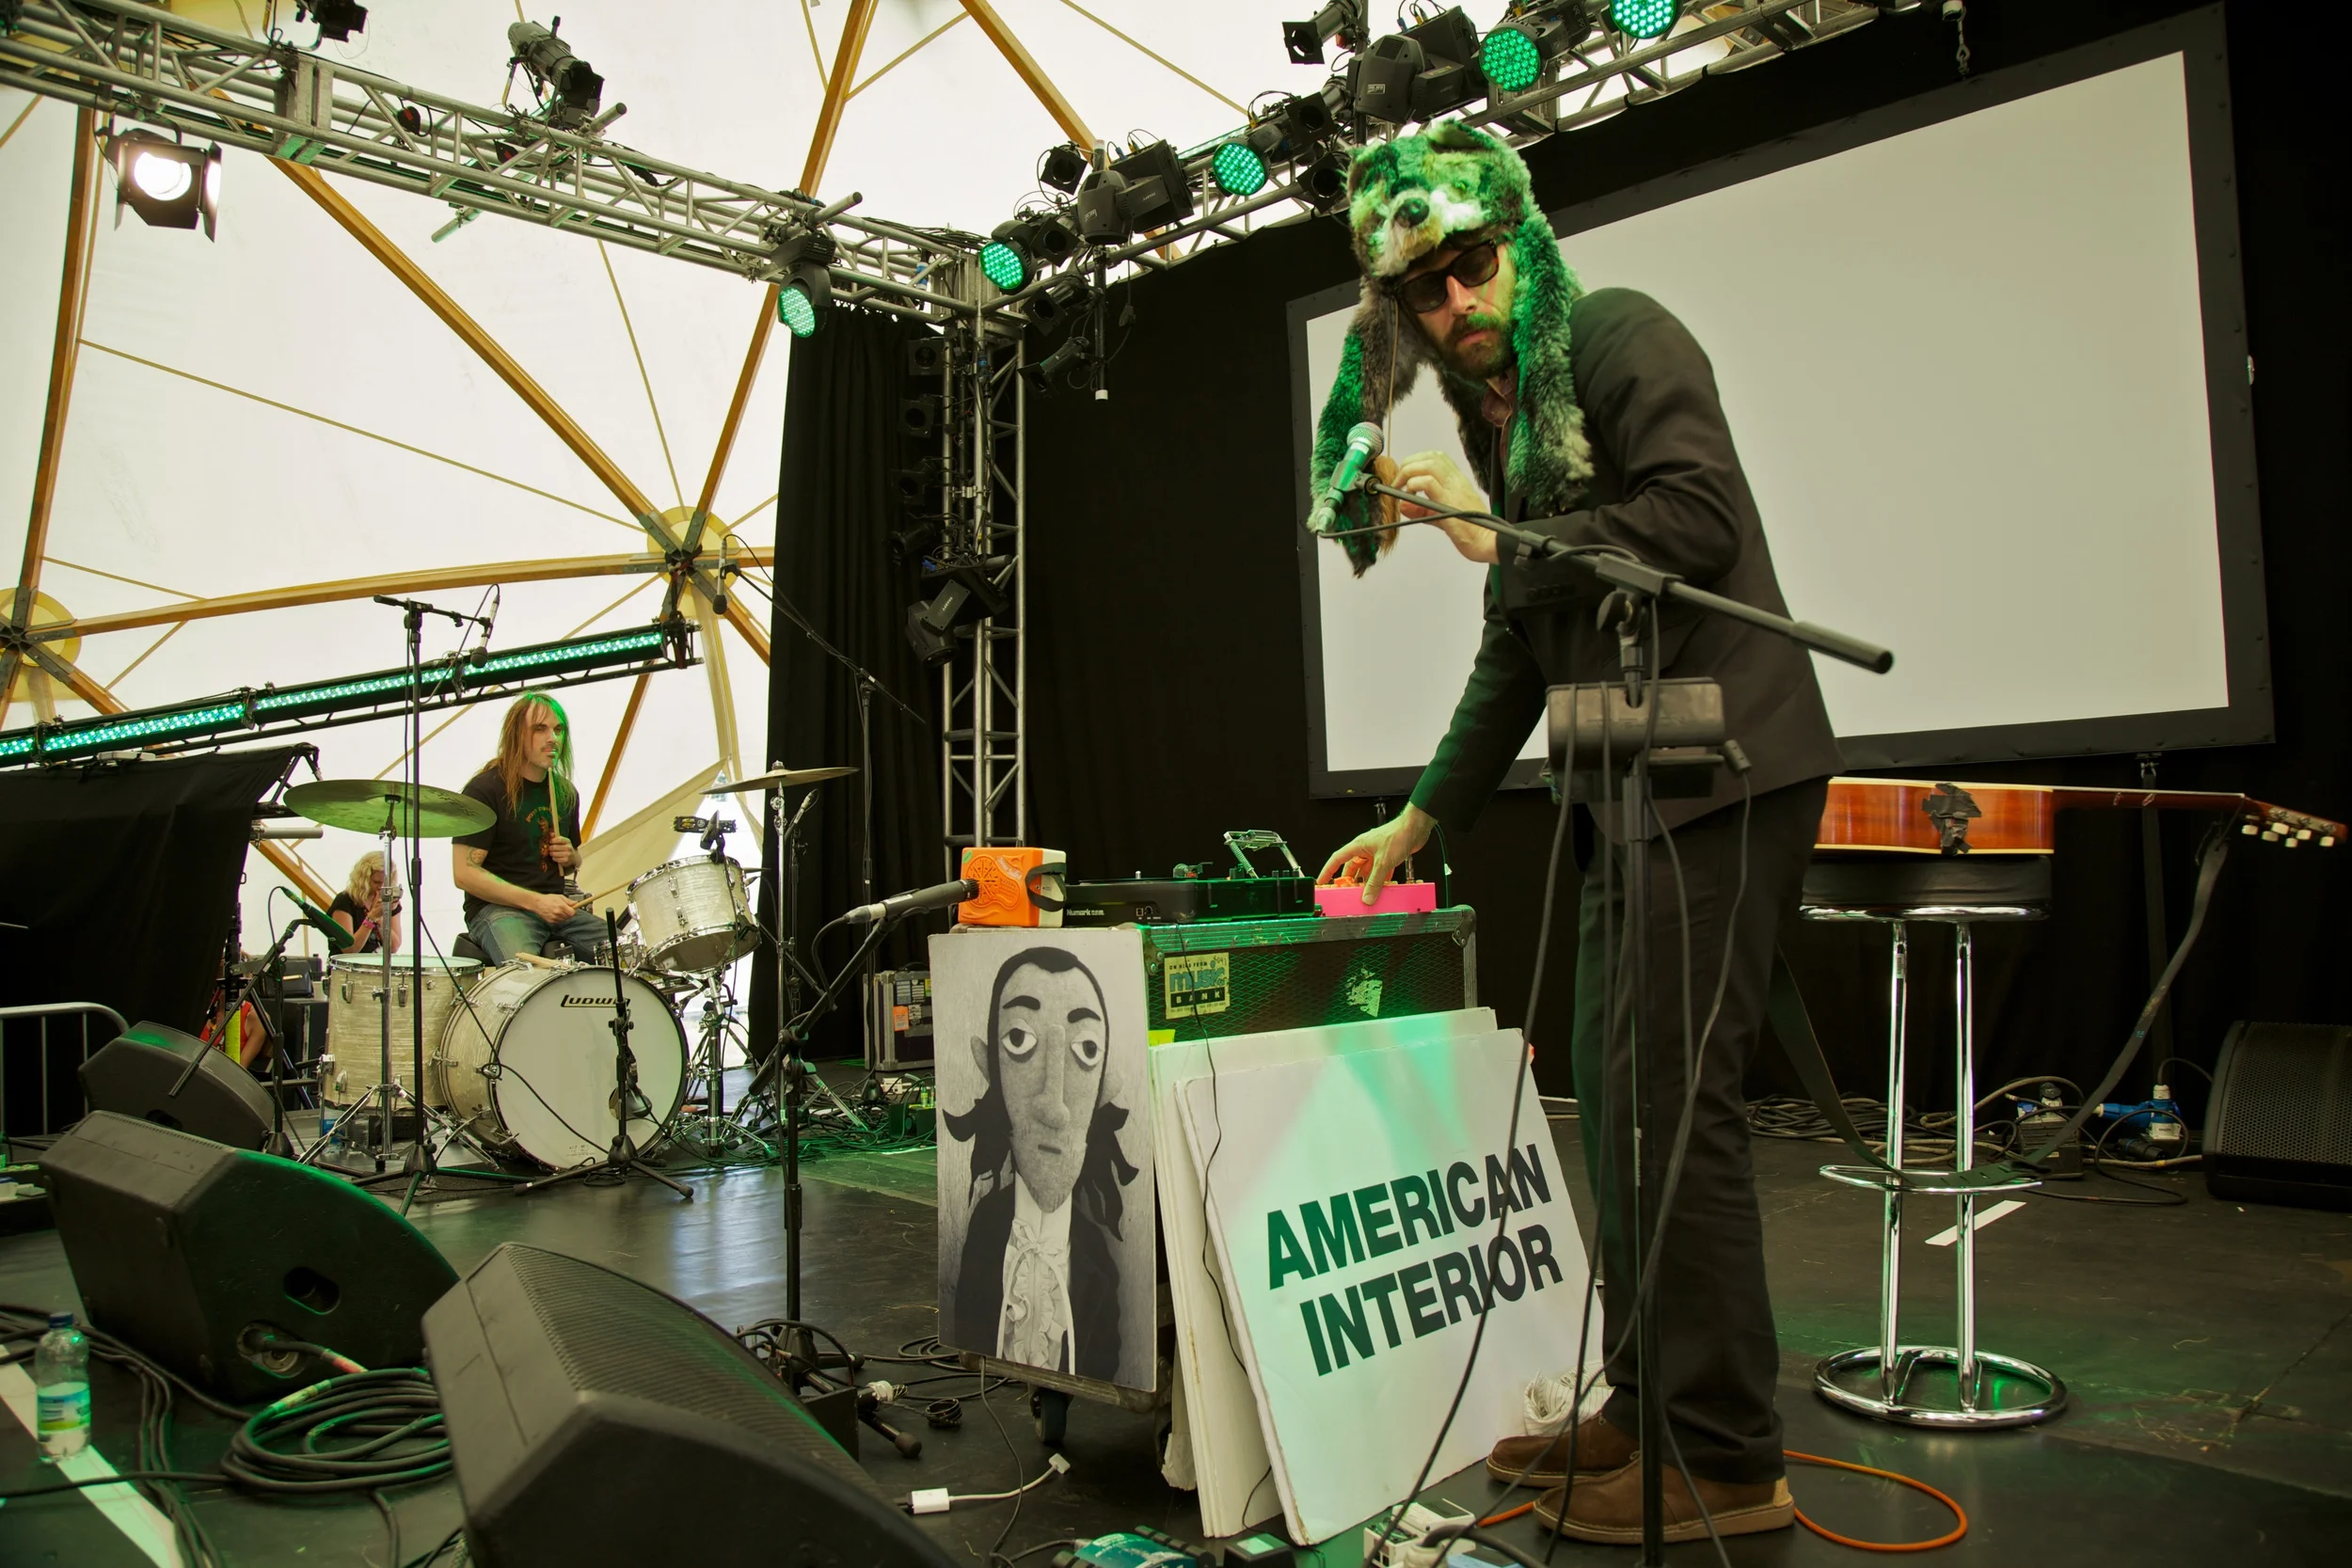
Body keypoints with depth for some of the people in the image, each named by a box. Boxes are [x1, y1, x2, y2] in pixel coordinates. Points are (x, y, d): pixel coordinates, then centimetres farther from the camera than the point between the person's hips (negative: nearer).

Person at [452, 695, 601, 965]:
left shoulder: (565, 793, 14)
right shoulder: (485, 789, -6)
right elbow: (464, 874, -13)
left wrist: (570, 857, 3)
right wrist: (536, 901, -20)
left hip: (558, 907, 7)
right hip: (497, 908, -6)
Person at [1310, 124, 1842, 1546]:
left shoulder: (1617, 334, -3)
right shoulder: (1502, 424, 20)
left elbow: (1697, 518, -18)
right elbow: (1514, 660, 23)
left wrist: (1503, 542, -12)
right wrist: (1422, 822, 22)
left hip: (1724, 771, -9)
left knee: (1668, 1099, -9)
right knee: (1613, 1094, 11)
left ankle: (1729, 1464, 2)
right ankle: (1647, 1409, 23)